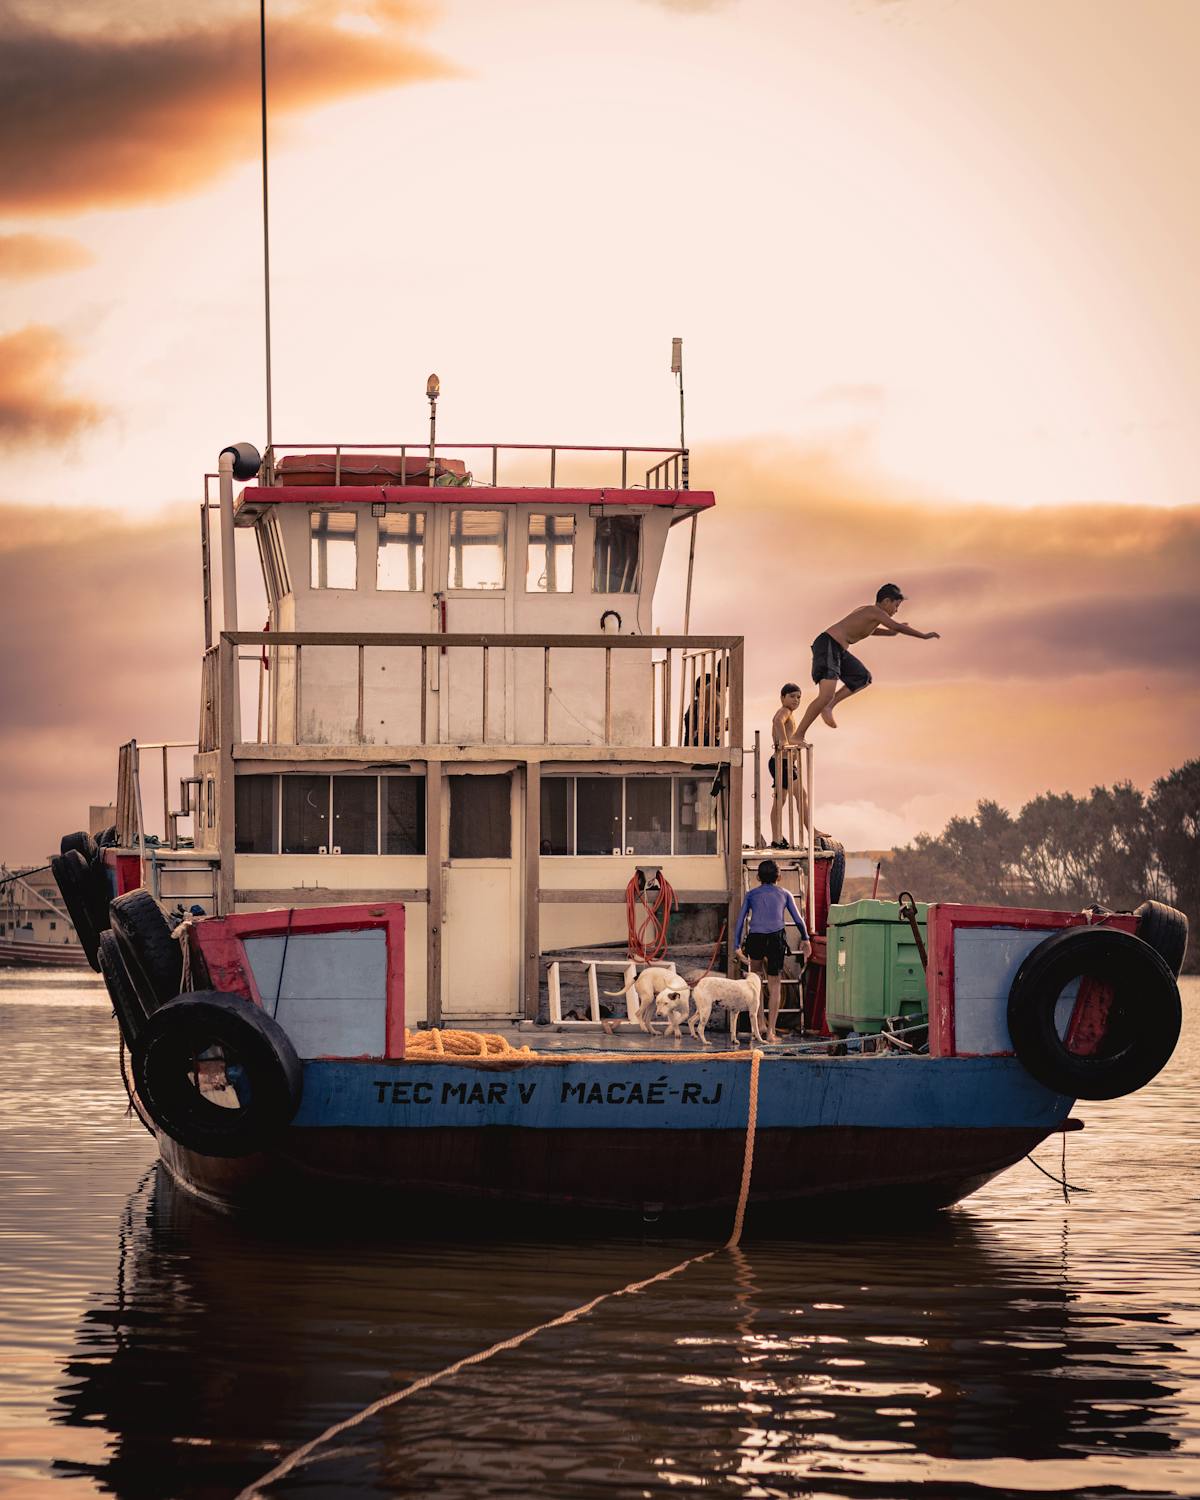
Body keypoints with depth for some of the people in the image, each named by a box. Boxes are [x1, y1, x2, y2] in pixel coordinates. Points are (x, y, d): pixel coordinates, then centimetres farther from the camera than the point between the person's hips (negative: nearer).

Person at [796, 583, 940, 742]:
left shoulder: (867, 611, 19)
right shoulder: (876, 612, -10)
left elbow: (871, 630, 41)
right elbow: (898, 627, -14)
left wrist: (894, 632, 32)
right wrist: (925, 635, -4)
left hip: (838, 650, 10)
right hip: (827, 645, -10)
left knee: (863, 678, 21)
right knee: (826, 696, -20)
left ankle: (829, 706, 10)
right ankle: (799, 735, -17)